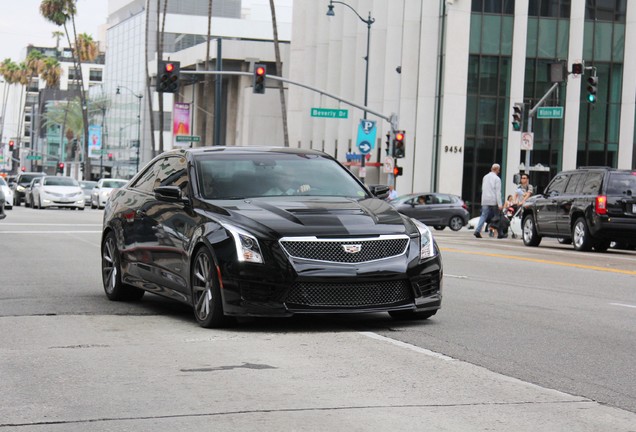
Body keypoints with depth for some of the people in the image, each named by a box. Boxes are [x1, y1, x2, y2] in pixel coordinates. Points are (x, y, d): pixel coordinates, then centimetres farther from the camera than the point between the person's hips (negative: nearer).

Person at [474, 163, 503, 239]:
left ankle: (477, 230, -21)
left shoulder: (485, 177, 13)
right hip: (493, 201, -5)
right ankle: (500, 234, 12)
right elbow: (498, 192, -11)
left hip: (485, 200, 5)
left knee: (483, 216, -2)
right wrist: (500, 204, -13)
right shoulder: (497, 179, -6)